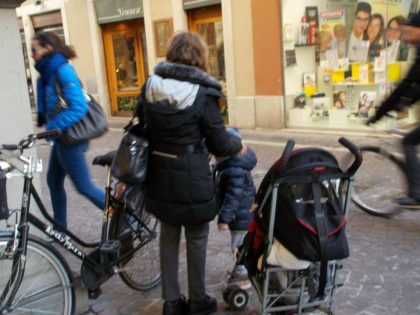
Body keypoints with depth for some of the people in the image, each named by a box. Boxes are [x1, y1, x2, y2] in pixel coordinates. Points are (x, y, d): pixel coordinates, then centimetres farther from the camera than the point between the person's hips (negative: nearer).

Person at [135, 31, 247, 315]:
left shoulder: (150, 86, 1)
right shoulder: (203, 93, -14)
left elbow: (142, 127, 10)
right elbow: (218, 143, -8)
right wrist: (239, 146, 11)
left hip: (159, 173, 5)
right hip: (191, 176, -5)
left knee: (168, 236, 18)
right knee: (196, 238, 13)